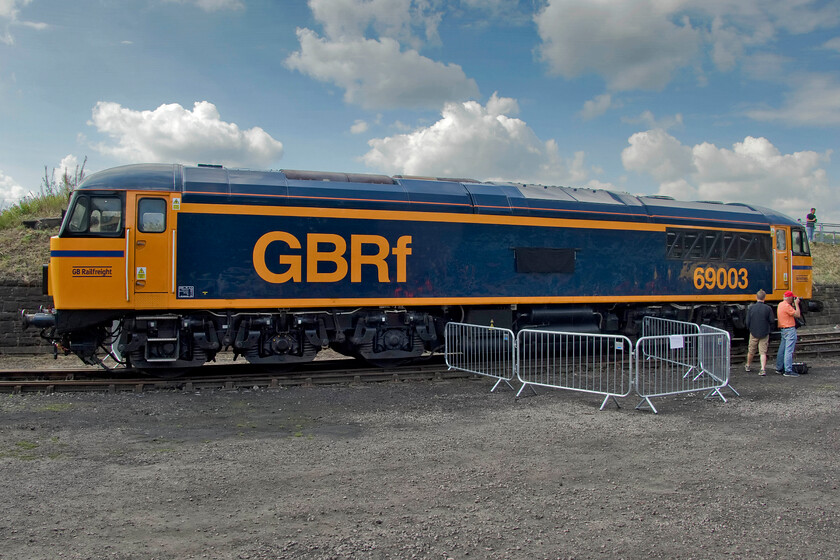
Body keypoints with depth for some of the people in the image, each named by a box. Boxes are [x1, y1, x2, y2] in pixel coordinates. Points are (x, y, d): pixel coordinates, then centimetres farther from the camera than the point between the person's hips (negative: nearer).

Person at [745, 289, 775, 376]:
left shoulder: (751, 308, -8)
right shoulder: (768, 308, -10)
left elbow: (747, 321, -4)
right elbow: (772, 321, -7)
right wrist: (769, 329, 13)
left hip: (754, 333, 1)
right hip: (764, 333, -1)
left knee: (751, 351, 16)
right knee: (763, 352, 1)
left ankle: (747, 366, 33)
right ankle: (763, 369, -9)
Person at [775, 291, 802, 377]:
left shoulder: (781, 304, 13)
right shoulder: (787, 306, -16)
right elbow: (797, 315, -17)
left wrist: (793, 305, 12)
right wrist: (796, 304, -8)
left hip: (783, 330, 10)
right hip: (790, 330, -10)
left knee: (782, 349, 14)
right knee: (789, 351, -10)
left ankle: (779, 368, 21)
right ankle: (788, 371, -12)